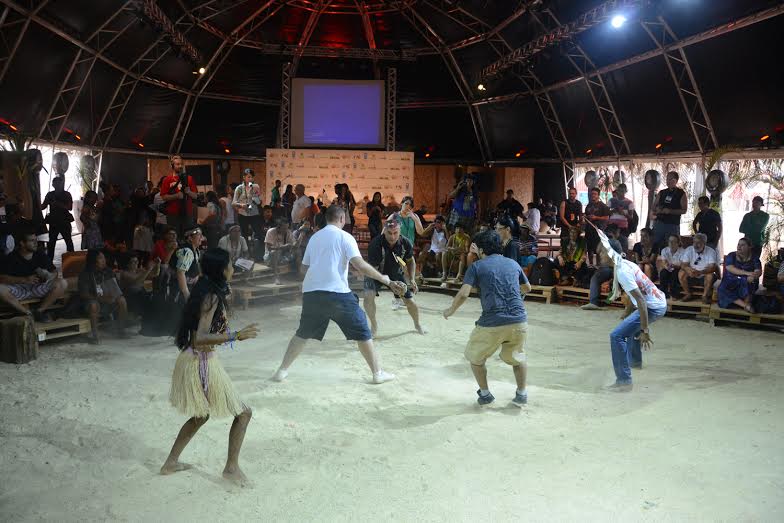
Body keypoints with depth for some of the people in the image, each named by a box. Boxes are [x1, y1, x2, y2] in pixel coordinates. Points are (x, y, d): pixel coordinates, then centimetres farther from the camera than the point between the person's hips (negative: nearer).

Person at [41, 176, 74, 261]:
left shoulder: (67, 194, 3)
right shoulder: (50, 194, 7)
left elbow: (70, 207, -9)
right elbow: (43, 206, 5)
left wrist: (58, 204, -20)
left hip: (65, 221, -1)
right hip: (53, 221, 1)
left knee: (68, 241, 3)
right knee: (51, 241, 1)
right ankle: (49, 261, 4)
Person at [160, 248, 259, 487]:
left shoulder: (205, 291, 6)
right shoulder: (212, 297, -22)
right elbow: (200, 338, -30)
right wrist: (236, 336, -35)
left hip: (193, 360, 10)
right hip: (202, 362, -10)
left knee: (200, 416, 27)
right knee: (243, 413, 3)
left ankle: (171, 462, 35)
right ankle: (231, 467, 13)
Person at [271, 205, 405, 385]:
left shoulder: (314, 237, 17)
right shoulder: (344, 237, -1)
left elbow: (305, 266, 22)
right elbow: (360, 265, -12)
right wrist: (385, 279, -6)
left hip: (311, 292, 5)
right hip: (337, 293, -5)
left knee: (302, 334, 20)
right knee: (362, 332, 6)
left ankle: (282, 370, 22)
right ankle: (378, 373, 10)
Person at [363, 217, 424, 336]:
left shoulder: (405, 243, -23)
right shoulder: (375, 244, -35)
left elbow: (410, 261, -1)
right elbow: (372, 268, -32)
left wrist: (412, 279, -12)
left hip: (397, 273, 3)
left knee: (410, 301, 5)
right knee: (368, 296, -27)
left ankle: (417, 325, 38)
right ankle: (374, 326, -2)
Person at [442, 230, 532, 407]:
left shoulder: (477, 266, 2)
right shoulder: (513, 263, 14)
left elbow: (463, 294, -9)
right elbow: (527, 288, 28)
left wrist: (451, 311, 8)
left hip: (491, 324, -4)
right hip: (519, 321, 4)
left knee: (475, 357, 22)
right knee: (517, 357, 30)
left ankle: (485, 394, 28)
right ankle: (522, 394, 29)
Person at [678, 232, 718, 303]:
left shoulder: (711, 252, -12)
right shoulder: (689, 250, -6)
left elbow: (712, 267, -23)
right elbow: (683, 265, -12)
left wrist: (700, 272, -42)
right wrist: (688, 270, -37)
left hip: (704, 276, -2)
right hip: (691, 276, 2)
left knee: (710, 275, -33)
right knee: (681, 273, -24)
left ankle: (705, 296, -15)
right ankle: (688, 294, -8)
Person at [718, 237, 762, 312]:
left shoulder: (754, 259, 3)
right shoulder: (731, 256, 2)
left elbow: (758, 271, -12)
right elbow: (730, 269, -16)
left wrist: (753, 276, -37)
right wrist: (747, 273, -30)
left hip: (747, 282, -1)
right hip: (731, 281, 1)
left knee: (746, 283, -37)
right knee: (723, 289, -31)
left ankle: (747, 303, -23)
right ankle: (746, 306, -32)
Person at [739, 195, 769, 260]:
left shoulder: (765, 216, 0)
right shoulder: (747, 215, 11)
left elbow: (760, 229, -11)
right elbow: (741, 229, 3)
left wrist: (748, 229, 1)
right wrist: (754, 229, -7)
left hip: (757, 243, -3)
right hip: (747, 242, 3)